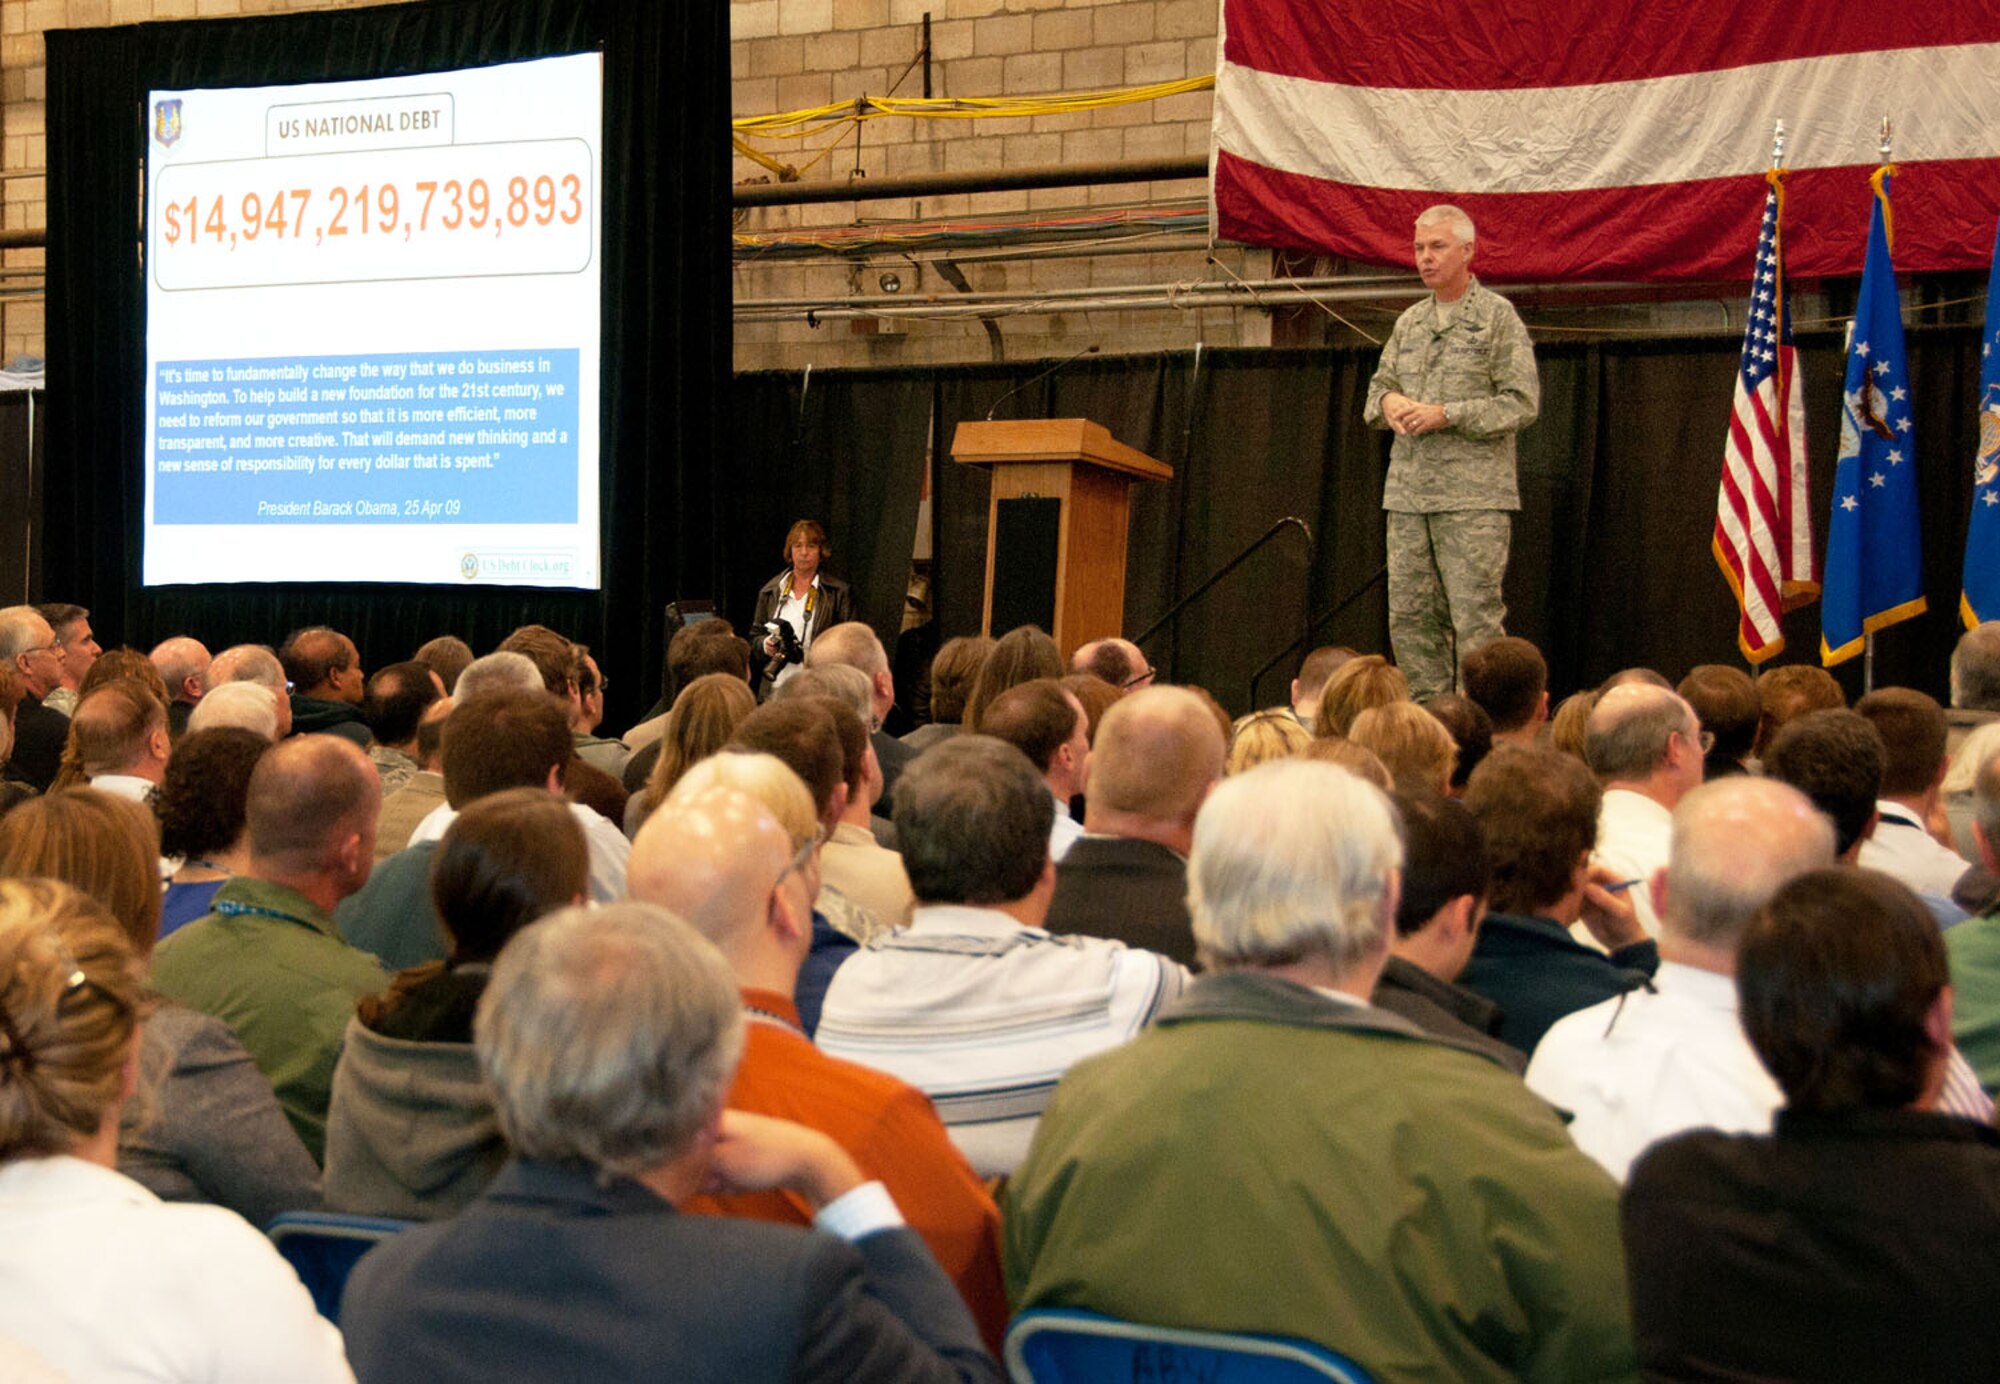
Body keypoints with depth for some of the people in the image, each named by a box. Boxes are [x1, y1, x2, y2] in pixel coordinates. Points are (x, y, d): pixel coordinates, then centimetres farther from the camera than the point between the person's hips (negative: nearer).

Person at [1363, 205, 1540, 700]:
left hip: (1473, 493, -6)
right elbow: (1378, 384, 24)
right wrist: (1388, 402, -1)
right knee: (1409, 617, 5)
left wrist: (1446, 415, -14)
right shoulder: (1409, 322, 18)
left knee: (1476, 618, -9)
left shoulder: (1498, 317, -1)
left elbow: (1522, 402, -7)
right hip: (1408, 492, 6)